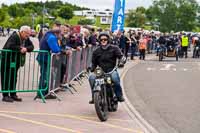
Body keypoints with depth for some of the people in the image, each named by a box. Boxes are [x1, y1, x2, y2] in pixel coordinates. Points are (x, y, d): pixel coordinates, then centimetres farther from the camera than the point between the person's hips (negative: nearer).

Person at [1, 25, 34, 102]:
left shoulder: (26, 39, 5)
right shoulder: (14, 36, -20)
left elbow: (31, 46, 1)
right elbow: (10, 46, -33)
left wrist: (26, 48, -20)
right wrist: (20, 48, -28)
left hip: (16, 61, 8)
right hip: (7, 60, -8)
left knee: (14, 78, 11)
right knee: (6, 78, -4)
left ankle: (13, 94, 18)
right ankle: (5, 96, 0)